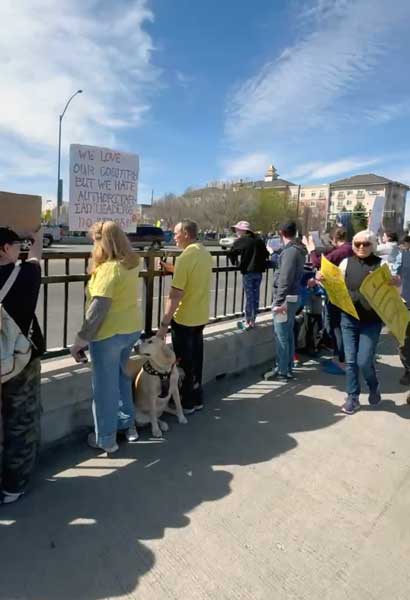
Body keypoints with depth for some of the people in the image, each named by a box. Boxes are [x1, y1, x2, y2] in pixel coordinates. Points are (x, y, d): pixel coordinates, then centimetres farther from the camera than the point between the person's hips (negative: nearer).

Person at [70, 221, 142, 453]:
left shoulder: (108, 268, -21)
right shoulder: (133, 263, 2)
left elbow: (98, 308, -25)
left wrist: (81, 339, -20)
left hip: (109, 333, -8)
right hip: (132, 329, 8)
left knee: (105, 386, 7)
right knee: (121, 377, 25)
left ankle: (106, 439, 22)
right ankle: (128, 424, 36)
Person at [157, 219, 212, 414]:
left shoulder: (185, 257, -21)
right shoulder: (205, 253, 5)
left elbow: (175, 294, -25)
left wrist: (164, 324, -22)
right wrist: (173, 269, 18)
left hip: (184, 318, -8)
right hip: (200, 316, 8)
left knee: (184, 363, 6)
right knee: (195, 360, 18)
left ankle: (186, 403, 18)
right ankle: (196, 399, 29)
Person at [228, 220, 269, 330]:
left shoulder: (240, 241, -6)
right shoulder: (259, 240, 12)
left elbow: (232, 253, -9)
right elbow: (266, 254, 14)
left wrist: (235, 262, 8)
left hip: (248, 272, -6)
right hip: (259, 271, 6)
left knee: (249, 297, 0)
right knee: (255, 296, 12)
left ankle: (247, 322, 7)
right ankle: (252, 321, 21)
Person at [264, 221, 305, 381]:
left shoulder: (290, 251, -17)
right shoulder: (298, 250, 13)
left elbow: (285, 279, -23)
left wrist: (279, 301, -24)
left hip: (286, 298, -10)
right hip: (293, 297, 10)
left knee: (281, 335, -3)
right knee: (288, 334, 15)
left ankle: (282, 371, 5)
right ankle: (288, 369, 24)